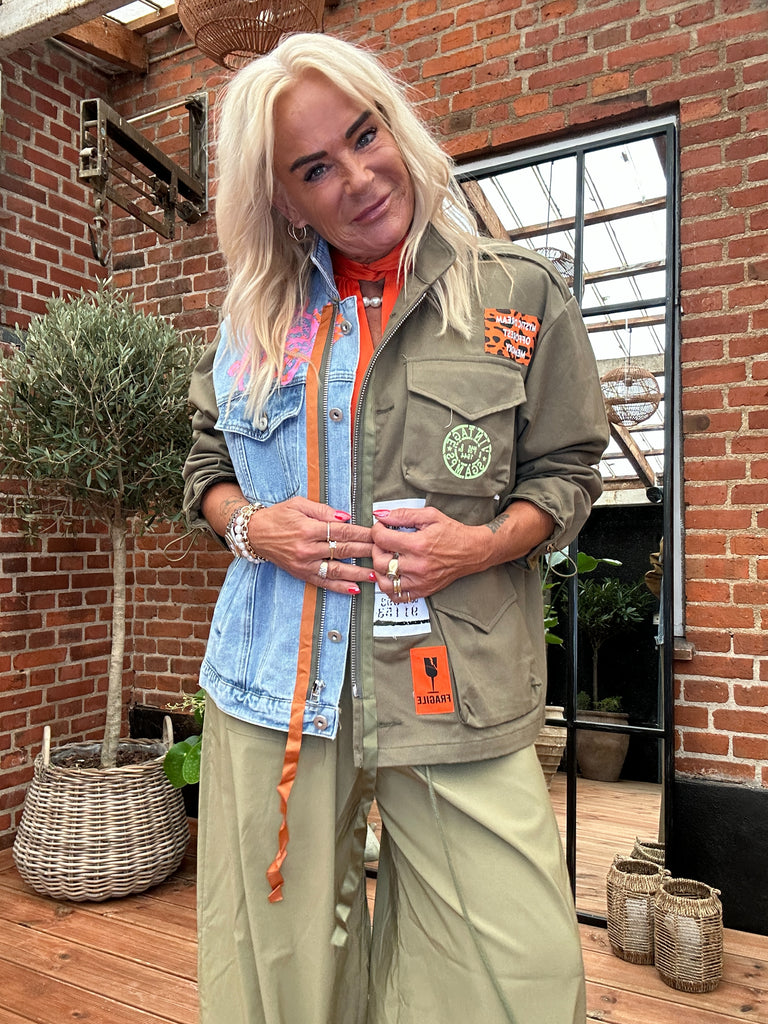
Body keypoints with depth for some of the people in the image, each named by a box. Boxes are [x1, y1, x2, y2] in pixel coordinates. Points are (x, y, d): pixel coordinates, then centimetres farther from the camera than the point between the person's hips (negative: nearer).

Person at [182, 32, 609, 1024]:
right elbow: (205, 465, 17)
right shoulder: (255, 317, 9)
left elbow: (565, 473, 6)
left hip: (457, 684, -1)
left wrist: (484, 544, -13)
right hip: (276, 685, 2)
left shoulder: (520, 295, 2)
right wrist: (251, 527, -5)